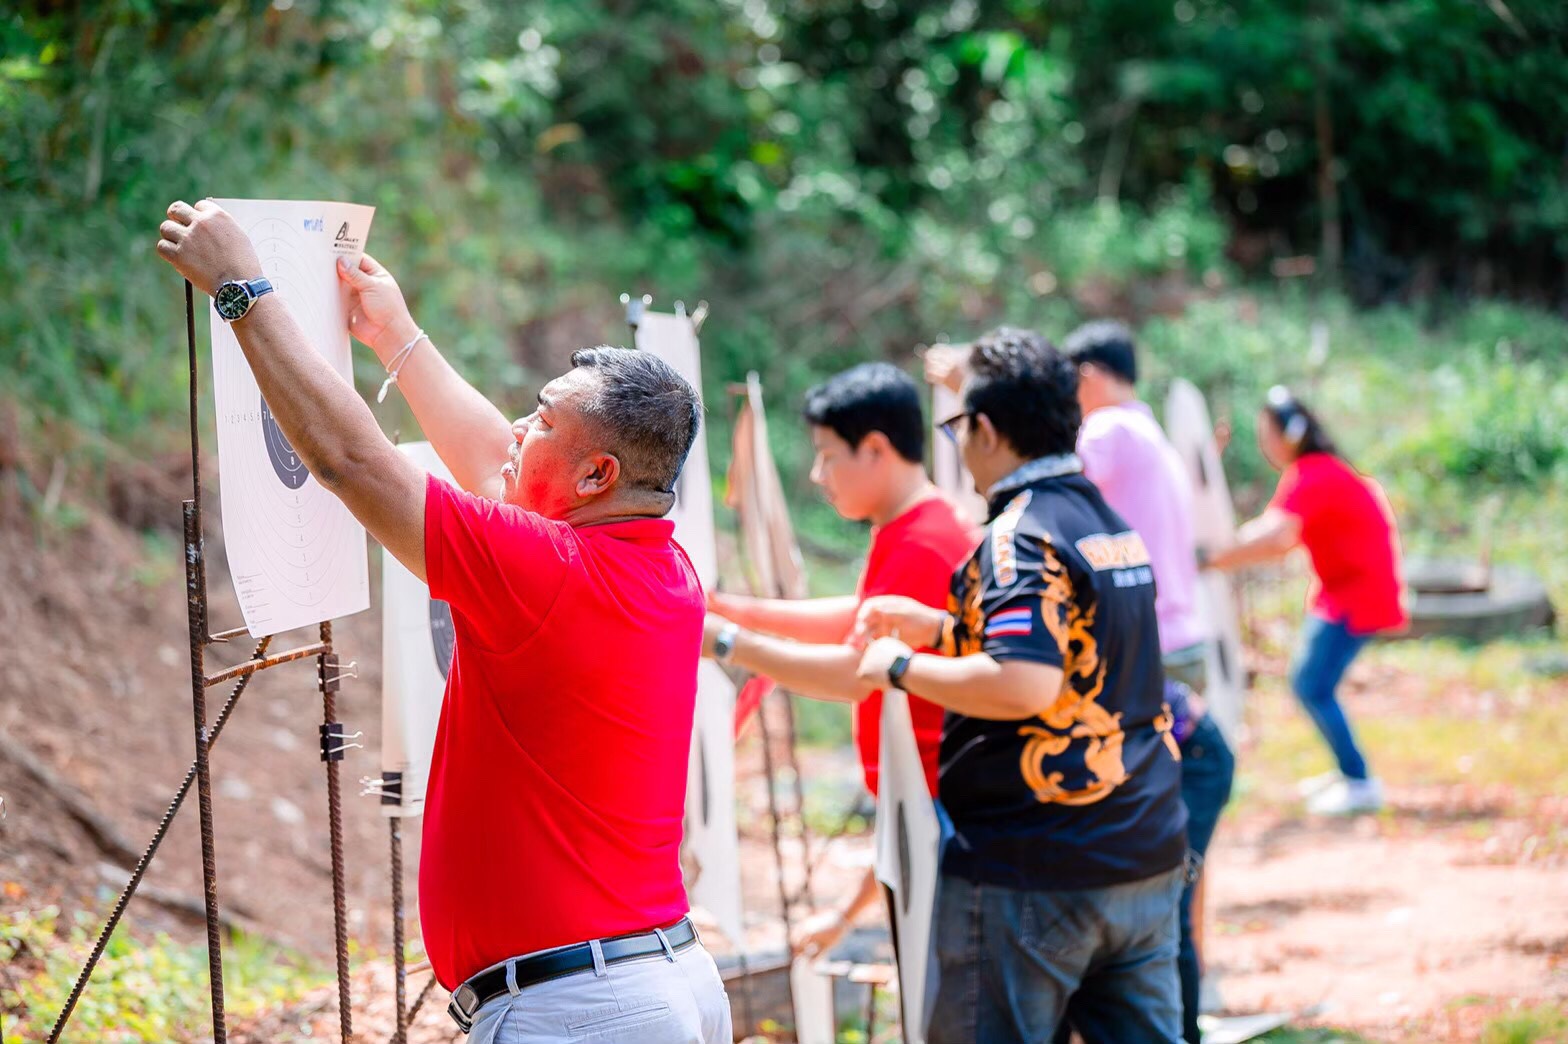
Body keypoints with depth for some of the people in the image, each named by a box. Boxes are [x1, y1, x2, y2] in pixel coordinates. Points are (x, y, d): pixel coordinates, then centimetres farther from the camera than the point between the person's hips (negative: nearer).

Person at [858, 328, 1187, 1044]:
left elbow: (1024, 686, -28)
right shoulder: (1115, 527, 13)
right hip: (1147, 861, 8)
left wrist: (901, 668, -15)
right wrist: (939, 627, 23)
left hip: (1032, 876, -8)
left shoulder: (1021, 536, -15)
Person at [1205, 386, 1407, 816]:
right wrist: (1224, 547, -6)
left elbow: (1276, 537, -36)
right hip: (1343, 589, 10)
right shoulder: (1315, 471, 12)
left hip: (1359, 594, -10)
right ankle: (1347, 772, 22)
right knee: (1306, 681, 14)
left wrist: (1213, 559, -34)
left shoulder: (1311, 477, -21)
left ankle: (1360, 784, -7)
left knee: (1313, 687, -11)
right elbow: (1270, 527, 8)